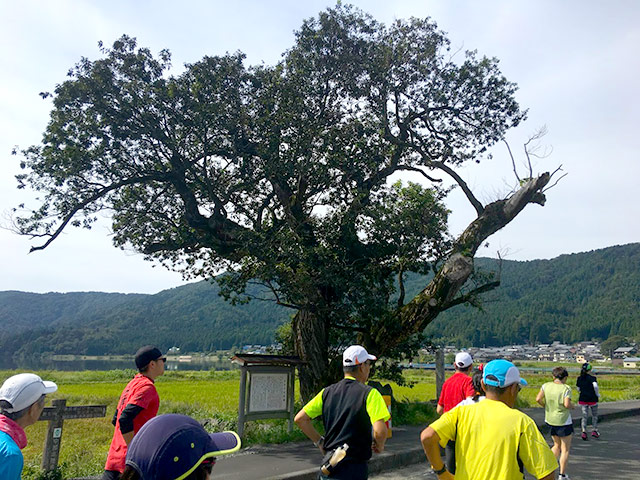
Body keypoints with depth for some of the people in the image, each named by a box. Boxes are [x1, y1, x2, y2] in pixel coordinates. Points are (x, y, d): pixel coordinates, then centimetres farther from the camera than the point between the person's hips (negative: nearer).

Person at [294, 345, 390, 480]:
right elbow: (380, 430, -21)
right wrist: (379, 446, 0)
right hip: (354, 469, -5)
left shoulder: (327, 392, 4)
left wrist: (319, 442, 12)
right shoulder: (369, 393, -10)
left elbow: (300, 419, 4)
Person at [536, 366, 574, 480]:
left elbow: (538, 399, -11)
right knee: (565, 449, 11)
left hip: (550, 420, 4)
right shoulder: (566, 388, -13)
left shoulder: (546, 385, -3)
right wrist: (572, 406, -1)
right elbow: (567, 404, -23)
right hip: (563, 421, -4)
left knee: (557, 445, 22)